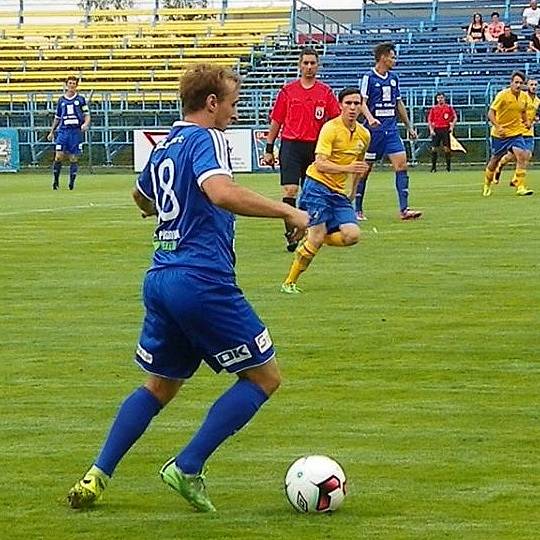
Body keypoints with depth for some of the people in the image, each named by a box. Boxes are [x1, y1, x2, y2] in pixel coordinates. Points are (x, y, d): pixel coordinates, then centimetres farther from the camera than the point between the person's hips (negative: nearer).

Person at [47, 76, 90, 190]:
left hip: (76, 131, -1)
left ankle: (72, 181, 9)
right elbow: (57, 118, 20)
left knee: (74, 158, -1)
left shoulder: (81, 99, 7)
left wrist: (86, 124, -14)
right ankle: (55, 180, 0)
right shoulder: (61, 100, 12)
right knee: (59, 156, -11)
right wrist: (52, 132, 19)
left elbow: (87, 115, 6)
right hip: (63, 130, 1)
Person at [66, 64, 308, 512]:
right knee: (264, 377, 3)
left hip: (160, 279, 9)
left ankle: (97, 477, 13)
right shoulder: (205, 139, -9)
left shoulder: (165, 147, 17)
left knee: (160, 385, 21)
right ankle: (188, 468, -3)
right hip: (203, 281, -9)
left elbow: (142, 197, 38)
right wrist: (287, 211, -23)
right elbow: (222, 193, -29)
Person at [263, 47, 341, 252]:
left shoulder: (325, 91, 6)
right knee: (289, 190, -12)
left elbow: (335, 119, 2)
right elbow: (276, 121, 10)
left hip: (315, 147, 1)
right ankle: (290, 233, -10)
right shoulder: (287, 91, 5)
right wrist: (269, 148, 8)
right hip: (291, 145, -1)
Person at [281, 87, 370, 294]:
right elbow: (320, 163, -22)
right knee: (317, 236, -14)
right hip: (318, 186, -6)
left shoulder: (364, 135, 8)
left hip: (339, 192, 6)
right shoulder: (330, 129, -13)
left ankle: (310, 241, 13)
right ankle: (289, 282, 0)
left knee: (352, 235, -12)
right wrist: (347, 168, -34)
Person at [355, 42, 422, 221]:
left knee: (401, 164, -8)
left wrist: (409, 127, 22)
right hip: (373, 129, -5)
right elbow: (362, 102, -14)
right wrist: (370, 118, -32)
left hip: (391, 129, 5)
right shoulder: (368, 77, -6)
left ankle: (404, 209, -11)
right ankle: (358, 209, 14)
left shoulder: (393, 78, 14)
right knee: (365, 169, 2)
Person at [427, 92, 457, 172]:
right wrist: (431, 129, 0)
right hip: (436, 130, 2)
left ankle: (448, 166, 4)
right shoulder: (433, 108, 10)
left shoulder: (449, 107, 5)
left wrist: (452, 126, -9)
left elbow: (455, 117, 4)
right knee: (433, 148, -4)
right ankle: (433, 167, 3)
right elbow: (429, 120, 12)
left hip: (445, 129, -2)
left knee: (446, 148, -5)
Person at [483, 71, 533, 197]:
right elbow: (491, 113, -14)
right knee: (494, 160, 8)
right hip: (500, 134, -4)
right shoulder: (503, 95, -15)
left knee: (522, 156, -17)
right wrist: (497, 126, -28)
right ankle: (487, 185, 31)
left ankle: (520, 187, -17)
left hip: (516, 133, 4)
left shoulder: (524, 96, 3)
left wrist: (526, 121, 3)